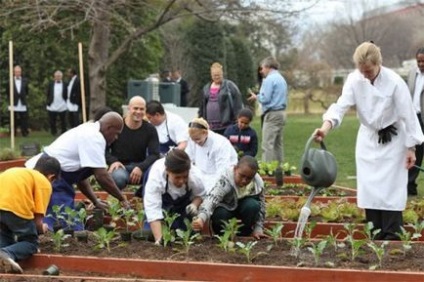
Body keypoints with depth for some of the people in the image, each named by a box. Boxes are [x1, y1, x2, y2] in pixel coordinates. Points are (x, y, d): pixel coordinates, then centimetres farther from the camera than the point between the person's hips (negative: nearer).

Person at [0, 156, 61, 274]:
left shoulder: (16, 171, 37)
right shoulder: (45, 183, 18)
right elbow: (38, 218, 10)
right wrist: (41, 229, 34)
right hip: (16, 207, -6)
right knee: (31, 243, 15)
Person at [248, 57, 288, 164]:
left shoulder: (269, 79, -11)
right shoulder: (281, 78, 18)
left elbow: (265, 98, -15)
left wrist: (256, 97, 5)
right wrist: (259, 96, 20)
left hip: (272, 114, -9)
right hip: (281, 113, 9)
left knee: (267, 145, -11)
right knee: (278, 144, 12)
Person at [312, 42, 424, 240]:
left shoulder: (394, 82, -22)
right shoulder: (354, 80, -13)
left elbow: (408, 115, -16)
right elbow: (341, 105, -21)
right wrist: (325, 128, -39)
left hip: (392, 139, -4)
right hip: (368, 137, 4)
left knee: (391, 188, -8)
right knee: (368, 187, 3)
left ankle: (391, 237, -4)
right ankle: (375, 237, 10)